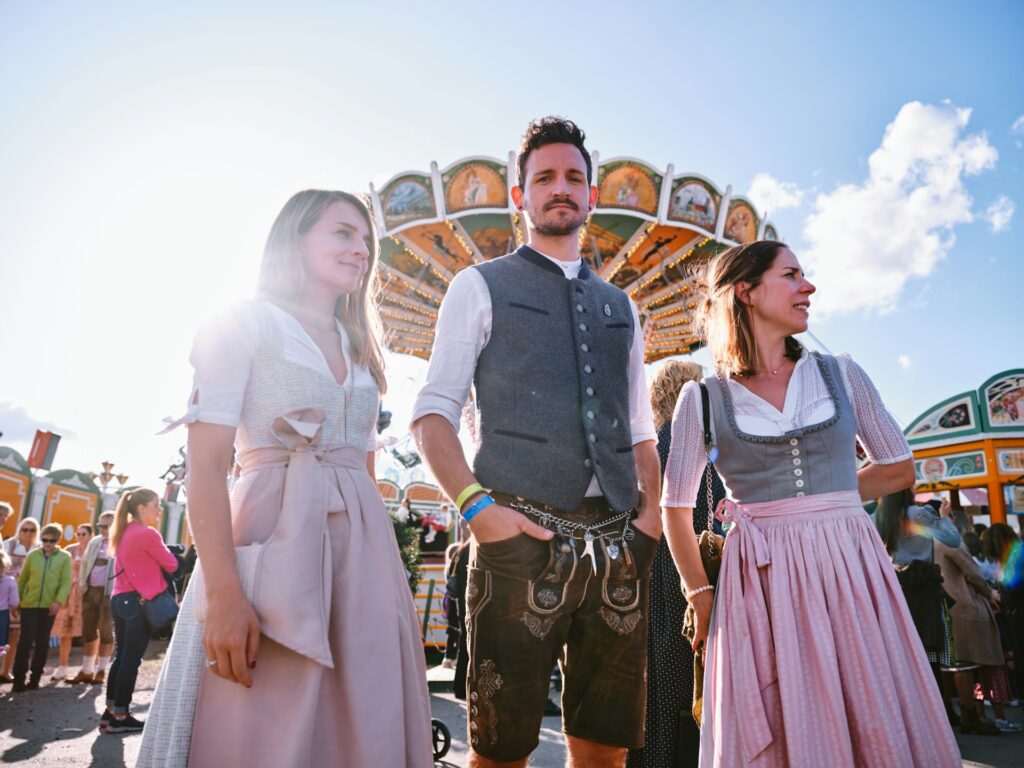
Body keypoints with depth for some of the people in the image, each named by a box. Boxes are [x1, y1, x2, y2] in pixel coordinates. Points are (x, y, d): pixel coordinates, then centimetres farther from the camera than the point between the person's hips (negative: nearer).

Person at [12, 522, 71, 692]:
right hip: (29, 604, 0)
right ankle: (19, 679, 4)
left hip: (49, 606, 0)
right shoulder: (33, 555, 5)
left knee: (43, 642, 6)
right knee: (26, 640, -4)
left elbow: (66, 582, -4)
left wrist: (59, 601, -15)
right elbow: (22, 579, 11)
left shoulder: (65, 557, 1)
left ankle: (35, 678, 17)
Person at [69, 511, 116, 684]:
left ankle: (101, 671, 11)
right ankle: (86, 671, 20)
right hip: (91, 591, 7)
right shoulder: (94, 542, 13)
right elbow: (84, 563, 20)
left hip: (109, 593, -6)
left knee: (106, 632, 1)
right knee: (88, 631, 11)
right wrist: (82, 583, 8)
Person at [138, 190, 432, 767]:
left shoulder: (362, 354, 20)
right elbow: (206, 465, -9)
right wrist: (223, 594, -20)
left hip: (365, 548, 6)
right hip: (273, 539, -6)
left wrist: (390, 572, 10)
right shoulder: (245, 325, 1)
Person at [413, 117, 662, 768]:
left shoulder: (620, 307, 21)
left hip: (618, 544, 5)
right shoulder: (481, 287, 8)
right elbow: (432, 413, 0)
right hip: (521, 537, -4)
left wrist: (651, 512, 4)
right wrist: (476, 505, -14)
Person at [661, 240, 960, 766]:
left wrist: (824, 503, 8)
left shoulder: (842, 375, 7)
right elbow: (676, 509, 6)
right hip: (760, 583, -2)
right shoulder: (702, 398, 0)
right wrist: (701, 596, 7)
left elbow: (900, 469, 15)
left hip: (851, 567, 3)